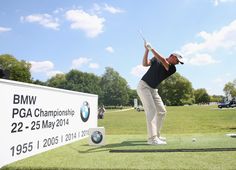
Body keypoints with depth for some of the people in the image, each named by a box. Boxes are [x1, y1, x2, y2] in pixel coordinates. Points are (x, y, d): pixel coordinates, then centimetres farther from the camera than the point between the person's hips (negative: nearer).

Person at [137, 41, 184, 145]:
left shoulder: (172, 69, 0)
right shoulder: (156, 59, 1)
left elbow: (163, 61, -18)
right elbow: (145, 64, -11)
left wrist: (151, 48, -22)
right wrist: (147, 50, -20)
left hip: (153, 90, 6)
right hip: (143, 86, -5)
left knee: (162, 111, 5)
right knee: (151, 110, -18)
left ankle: (156, 134, 18)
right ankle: (152, 138, -22)